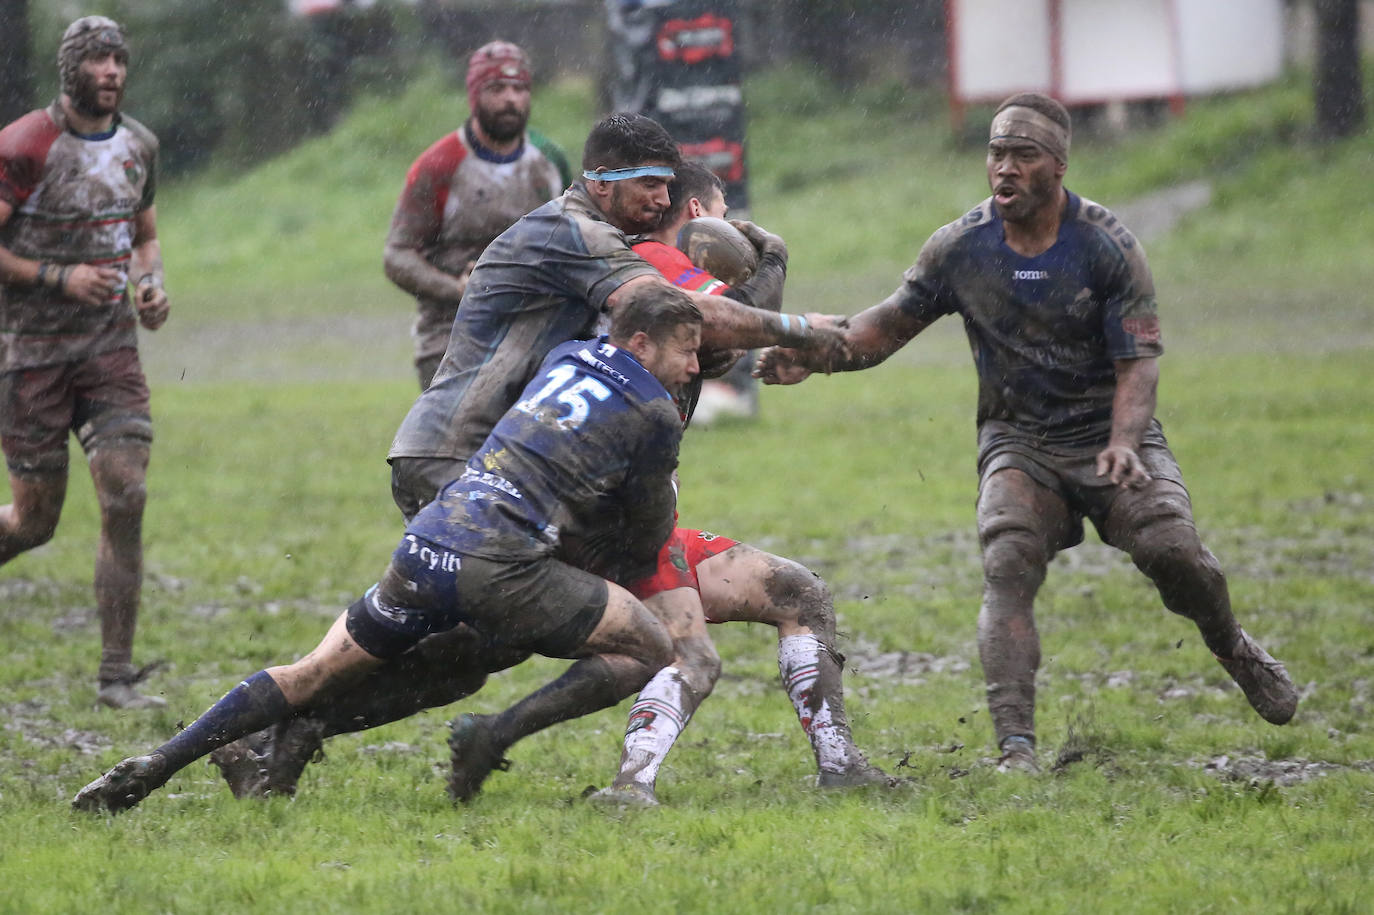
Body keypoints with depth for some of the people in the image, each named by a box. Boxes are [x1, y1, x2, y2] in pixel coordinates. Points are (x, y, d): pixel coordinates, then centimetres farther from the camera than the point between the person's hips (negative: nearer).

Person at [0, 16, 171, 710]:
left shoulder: (138, 146, 8)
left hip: (111, 343, 4)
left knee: (126, 497, -10)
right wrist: (58, 277, -19)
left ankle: (116, 676, -4)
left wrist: (150, 283, 2)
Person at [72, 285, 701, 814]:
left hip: (422, 552, 7)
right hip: (502, 570, -7)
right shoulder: (655, 416, 2)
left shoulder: (566, 357, 20)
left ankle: (156, 764, 9)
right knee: (651, 651, 5)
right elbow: (646, 541, 14)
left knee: (316, 672, 18)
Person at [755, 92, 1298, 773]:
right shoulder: (959, 248, -2)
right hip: (1017, 441, 1)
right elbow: (890, 325, 8)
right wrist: (812, 355, -9)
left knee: (1171, 549, -20)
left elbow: (1139, 359, -13)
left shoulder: (1106, 245, -9)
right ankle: (1015, 748, -28)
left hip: (1109, 433, -1)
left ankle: (1233, 649, 14)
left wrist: (1124, 442, -31)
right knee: (1008, 565, -23)